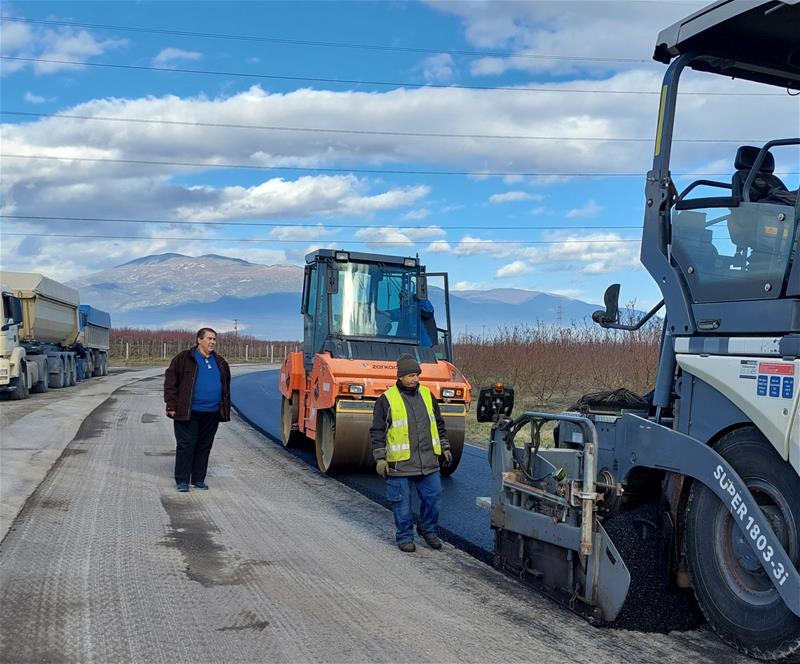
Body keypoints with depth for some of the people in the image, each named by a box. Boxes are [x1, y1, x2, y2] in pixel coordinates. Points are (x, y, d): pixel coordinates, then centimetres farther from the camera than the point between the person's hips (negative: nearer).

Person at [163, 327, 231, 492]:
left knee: (204, 447, 10)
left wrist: (225, 411, 15)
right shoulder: (184, 359, -2)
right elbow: (171, 382, -4)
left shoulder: (220, 363, 14)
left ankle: (198, 479, 19)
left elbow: (226, 388, 20)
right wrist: (171, 405, -10)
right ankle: (182, 481, 5)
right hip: (188, 413, -5)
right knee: (186, 445, -2)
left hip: (211, 414, 5)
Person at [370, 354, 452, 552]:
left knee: (433, 495, 8)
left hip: (428, 461, 4)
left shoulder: (427, 395, 9)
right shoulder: (387, 399, -5)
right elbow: (377, 432, -4)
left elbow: (439, 424, 19)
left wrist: (445, 447, 16)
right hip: (400, 464, -4)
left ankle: (427, 529, 29)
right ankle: (405, 536, 20)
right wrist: (380, 458, -8)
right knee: (402, 502, 4)